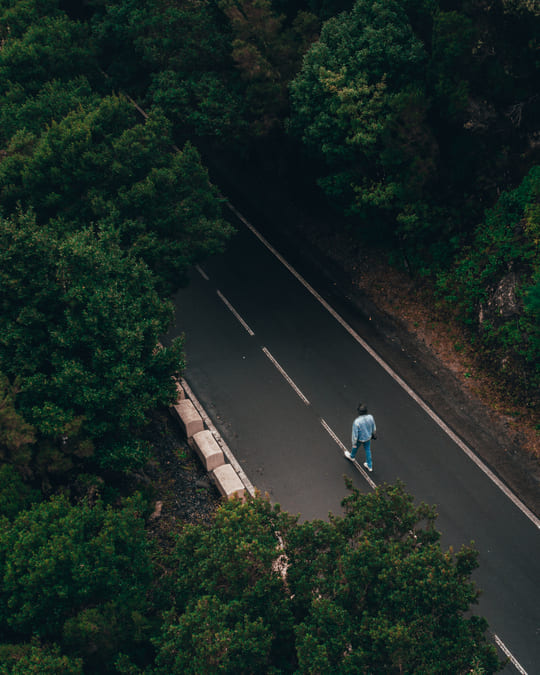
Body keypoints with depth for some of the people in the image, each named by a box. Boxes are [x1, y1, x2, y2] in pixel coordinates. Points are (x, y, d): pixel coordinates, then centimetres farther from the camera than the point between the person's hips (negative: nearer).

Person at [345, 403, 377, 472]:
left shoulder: (356, 422, -42)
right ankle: (369, 466, 45)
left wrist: (354, 444, -10)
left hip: (360, 438, -3)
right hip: (368, 437, 3)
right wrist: (373, 433, 15)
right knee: (367, 450, 28)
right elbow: (373, 427, -7)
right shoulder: (370, 417, -29)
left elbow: (355, 434, -28)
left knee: (356, 446, 31)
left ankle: (352, 456, 64)